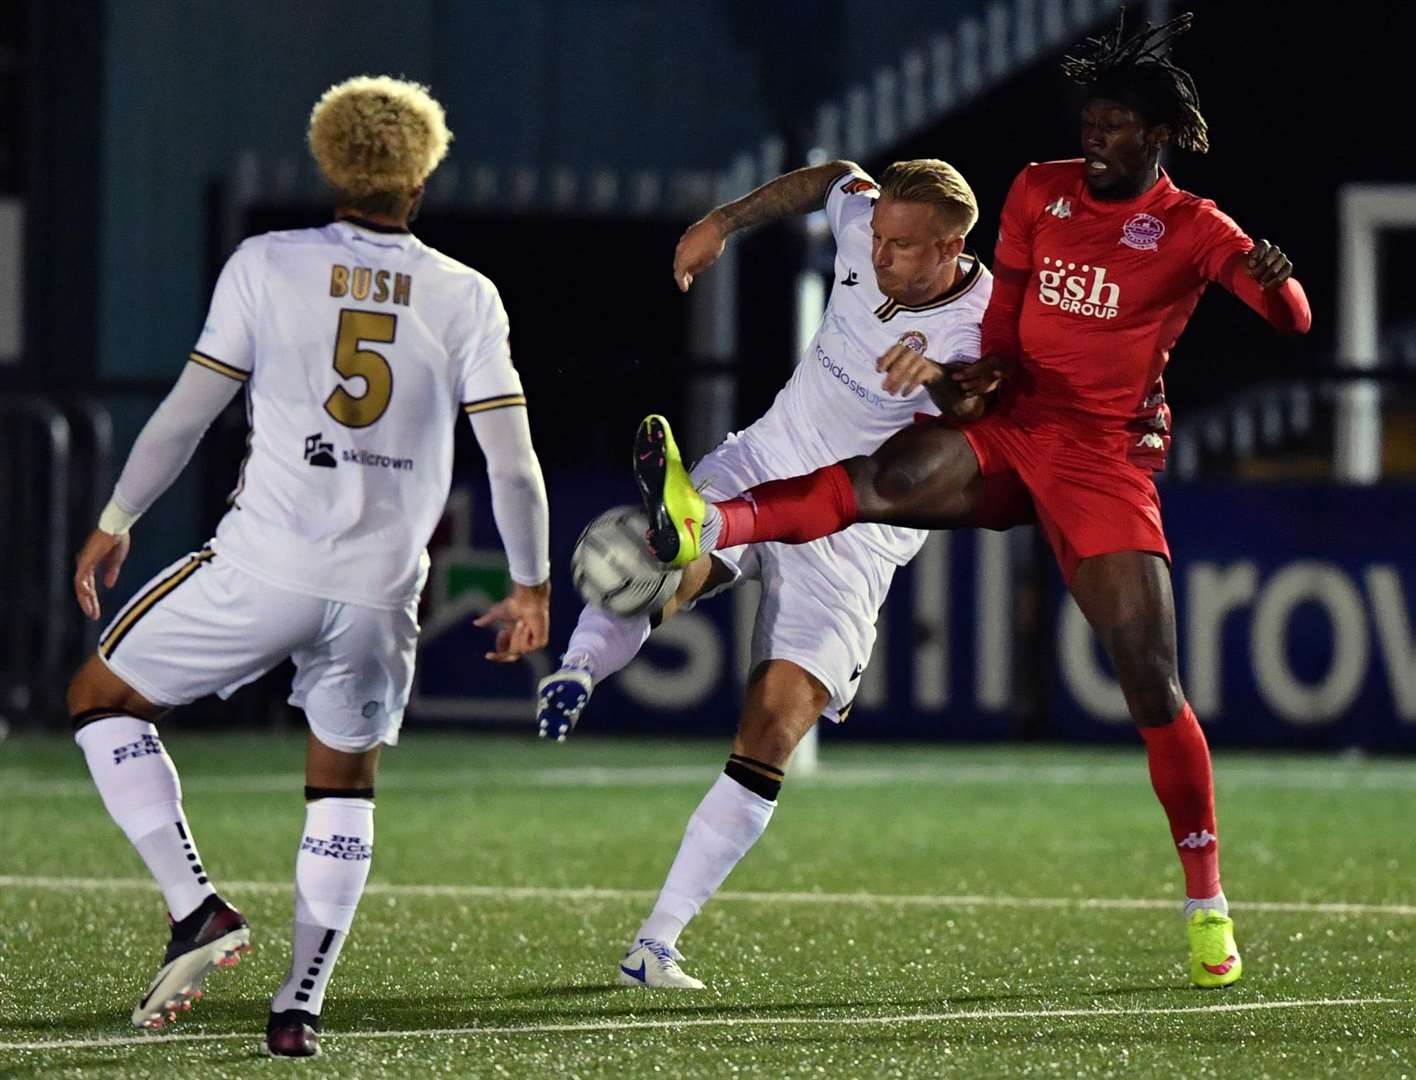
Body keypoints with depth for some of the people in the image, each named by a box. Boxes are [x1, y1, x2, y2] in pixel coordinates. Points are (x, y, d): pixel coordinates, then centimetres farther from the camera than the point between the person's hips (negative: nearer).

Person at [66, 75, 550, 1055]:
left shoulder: (268, 267, 0)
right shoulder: (466, 298, 4)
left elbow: (187, 414, 2)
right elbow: (512, 461, 3)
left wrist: (115, 523, 14)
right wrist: (531, 585, 15)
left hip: (265, 565, -2)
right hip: (383, 588, 3)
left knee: (104, 696, 16)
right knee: (345, 782, 22)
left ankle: (198, 909, 1)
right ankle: (301, 1005, 13)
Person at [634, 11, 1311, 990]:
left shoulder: (1192, 231, -4)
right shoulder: (1041, 192, 8)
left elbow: (1294, 321, -13)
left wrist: (1276, 279, -37)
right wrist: (994, 363, -6)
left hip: (1106, 460, -3)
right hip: (1015, 431, 3)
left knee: (1152, 681, -9)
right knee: (886, 479, -28)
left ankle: (1207, 901, 1)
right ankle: (703, 527, -51)